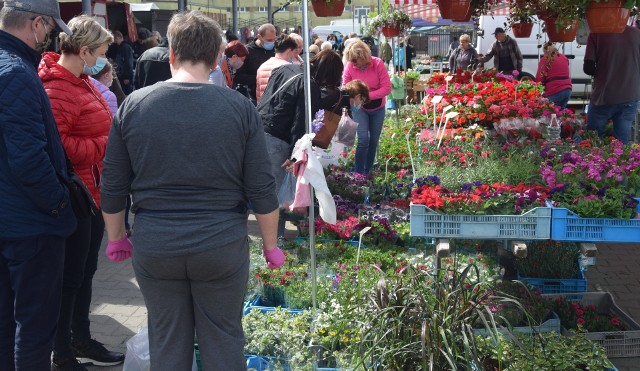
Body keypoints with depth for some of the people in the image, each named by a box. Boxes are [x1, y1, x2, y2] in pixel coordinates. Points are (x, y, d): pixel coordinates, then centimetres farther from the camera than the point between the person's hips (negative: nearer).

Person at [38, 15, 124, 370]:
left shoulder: (81, 81, 10)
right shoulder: (57, 88, -21)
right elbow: (57, 147, -28)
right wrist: (106, 143, -21)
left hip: (93, 192, 10)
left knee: (85, 271, 20)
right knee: (70, 277, 3)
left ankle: (82, 341, 36)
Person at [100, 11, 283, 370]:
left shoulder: (133, 105, -4)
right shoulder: (240, 108, -7)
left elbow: (113, 186, 2)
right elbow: (262, 189, -5)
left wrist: (116, 238, 17)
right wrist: (271, 246, 8)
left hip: (154, 248, 1)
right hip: (223, 247, -1)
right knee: (223, 341, 14)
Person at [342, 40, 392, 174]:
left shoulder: (378, 63, -19)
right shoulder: (349, 67, -17)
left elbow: (387, 88, -19)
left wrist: (368, 95, -28)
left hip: (377, 108, 2)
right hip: (359, 108, -1)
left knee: (374, 140, 9)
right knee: (363, 139, -16)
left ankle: (367, 172, 23)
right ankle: (358, 173, -9)